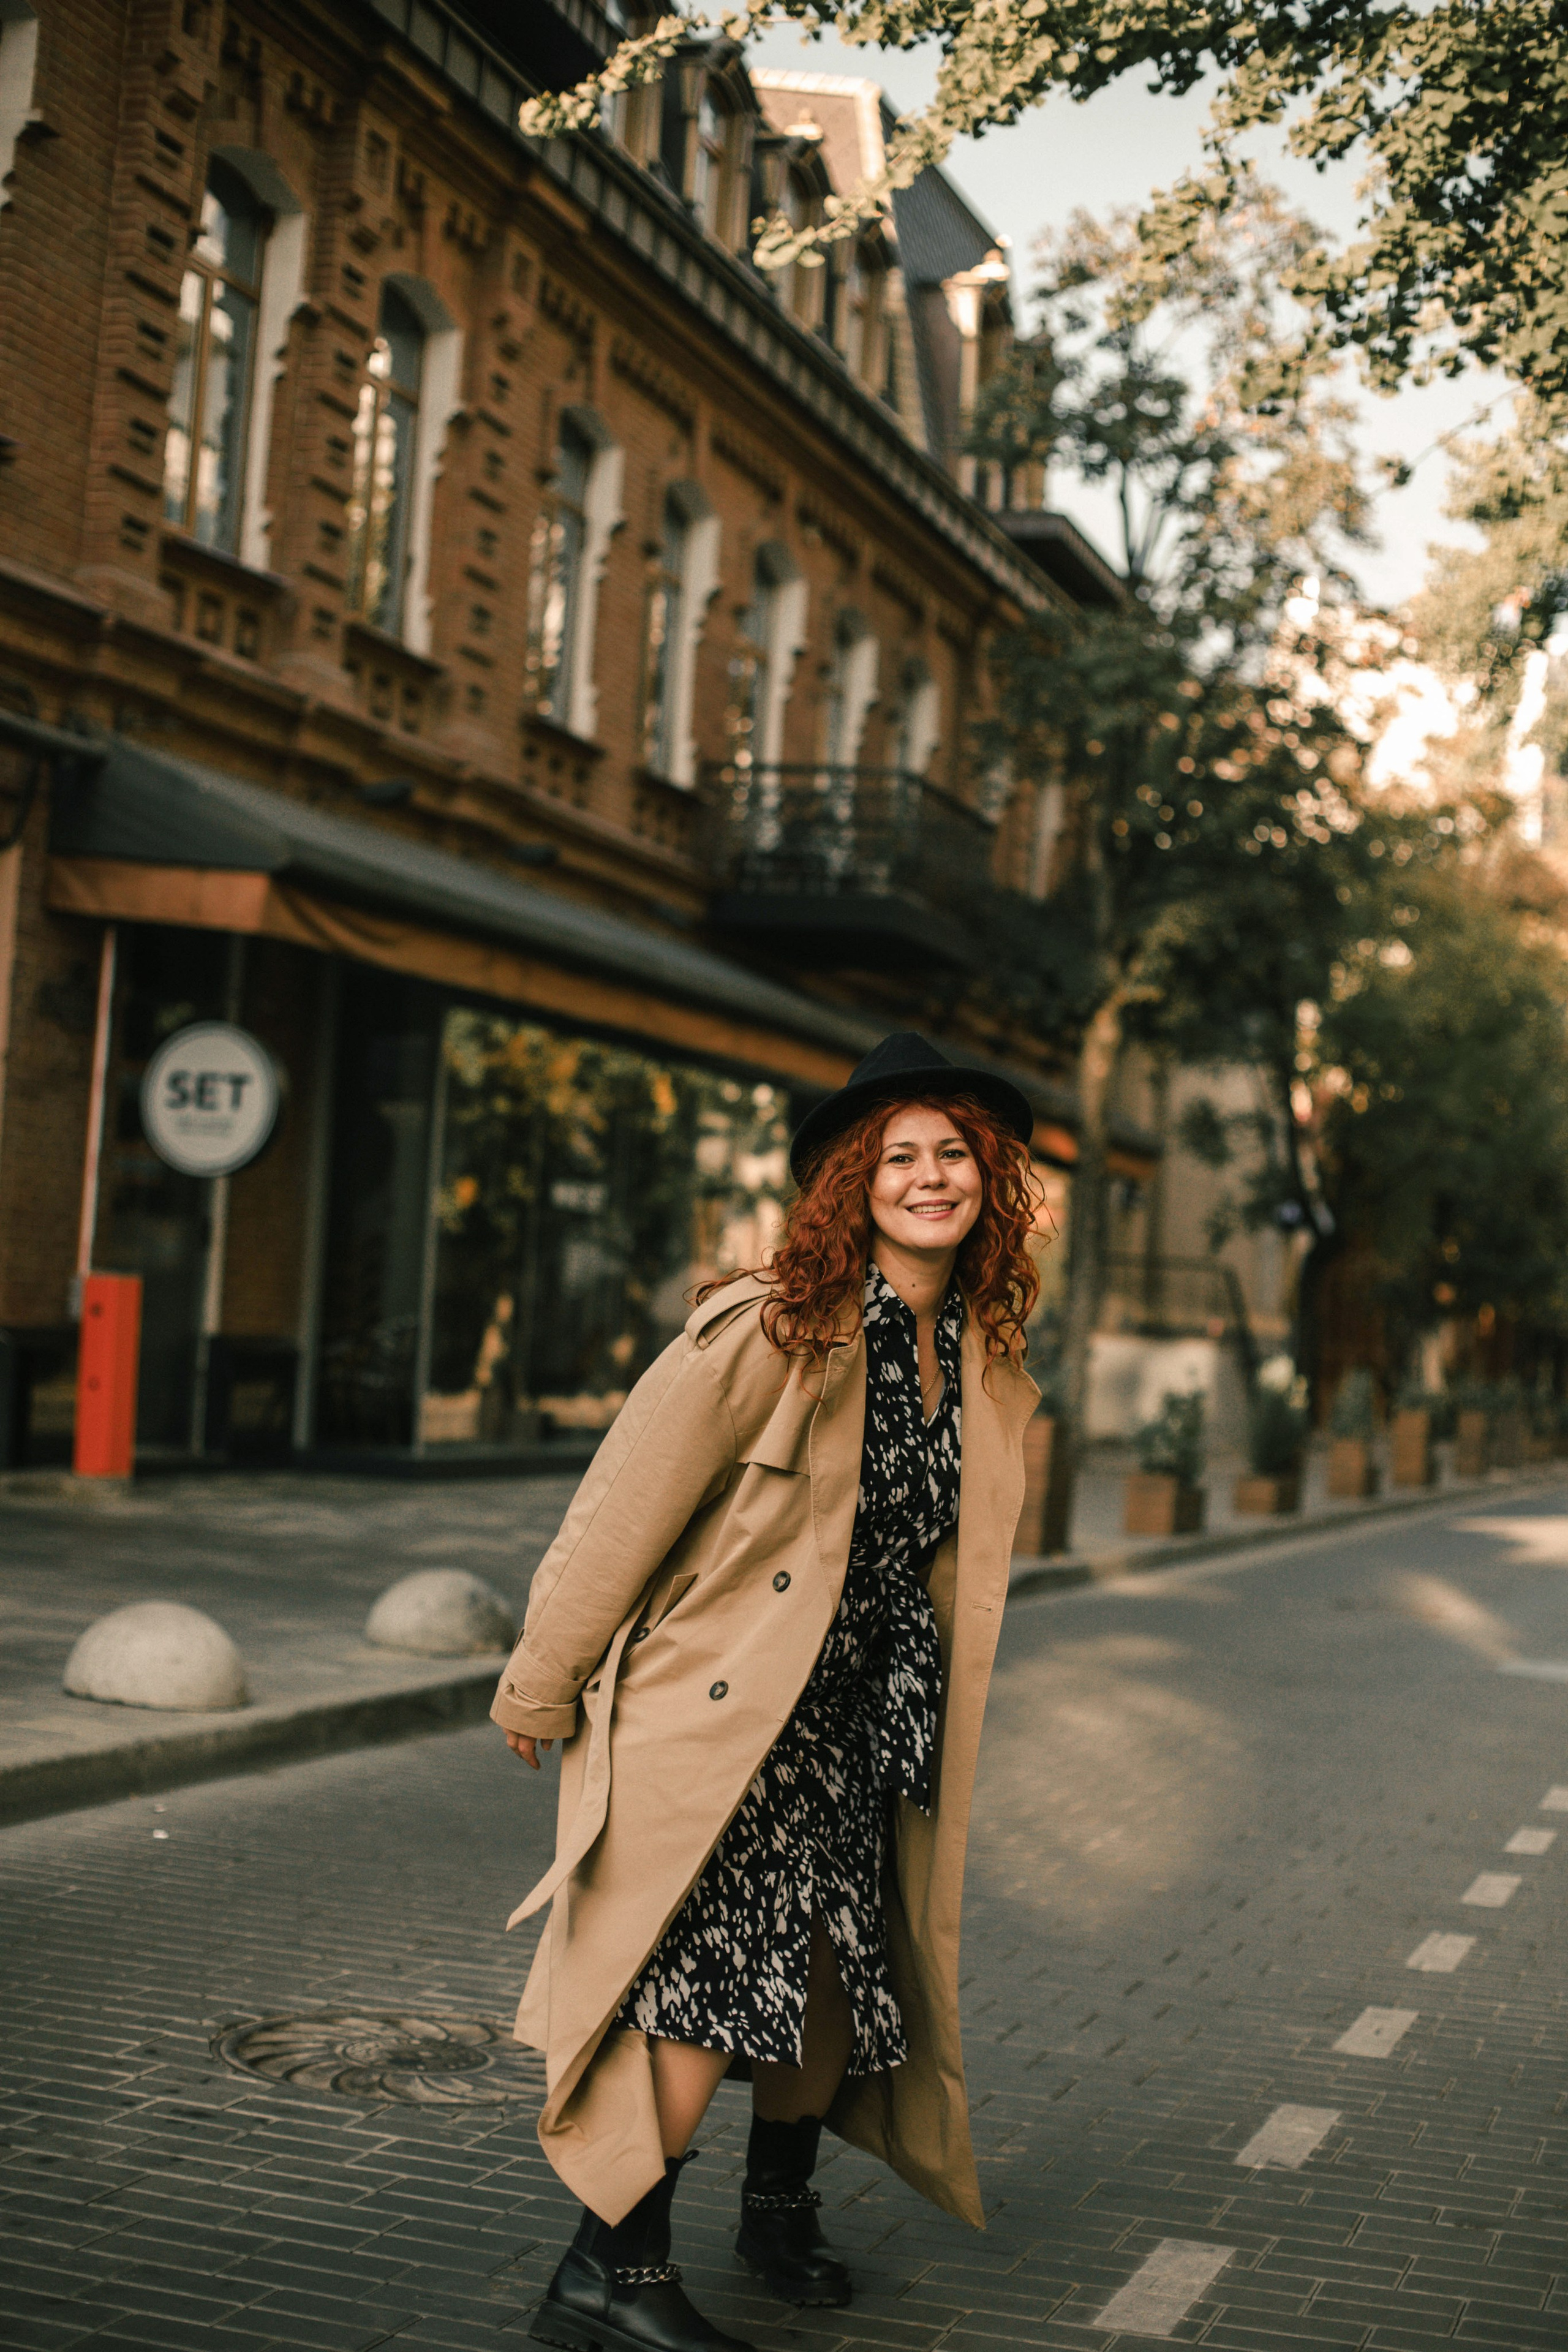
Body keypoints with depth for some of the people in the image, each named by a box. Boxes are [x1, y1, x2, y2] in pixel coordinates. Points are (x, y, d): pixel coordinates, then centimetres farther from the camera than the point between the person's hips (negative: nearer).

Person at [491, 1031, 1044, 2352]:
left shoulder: (988, 1362, 4)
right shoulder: (767, 1331, -17)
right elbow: (624, 1509, -13)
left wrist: (920, 1721, 22)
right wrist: (541, 1689, -8)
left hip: (859, 1724, 7)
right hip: (720, 1710, -7)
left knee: (840, 1964, 13)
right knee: (722, 1965, -12)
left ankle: (781, 2205, 37)